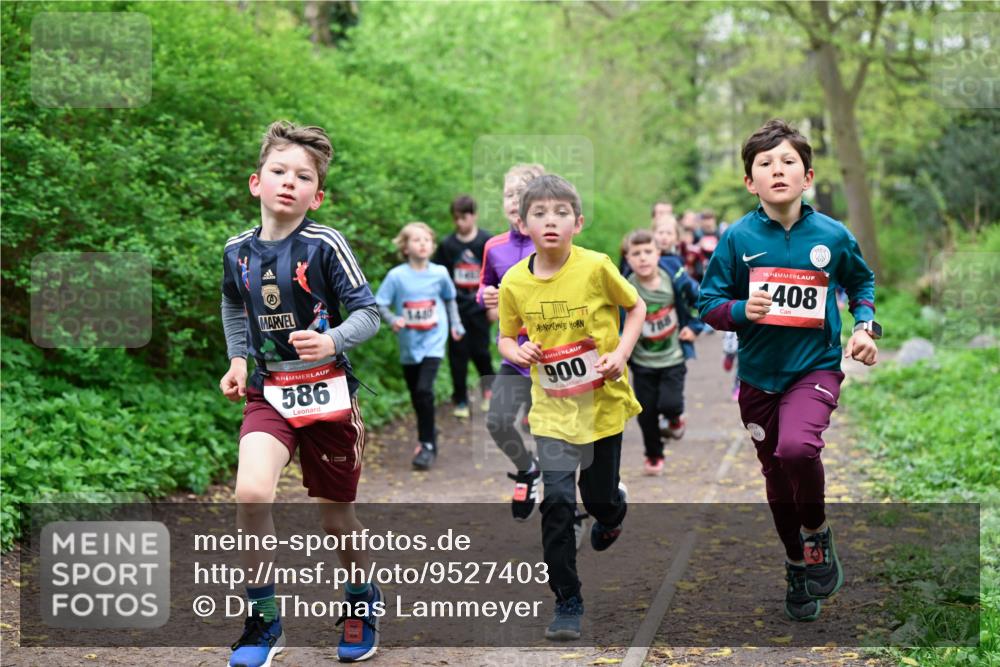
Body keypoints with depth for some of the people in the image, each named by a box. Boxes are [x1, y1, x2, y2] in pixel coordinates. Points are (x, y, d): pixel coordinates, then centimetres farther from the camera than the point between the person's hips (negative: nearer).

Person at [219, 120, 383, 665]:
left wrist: (333, 341, -28)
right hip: (269, 394, 2)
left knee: (336, 519, 10)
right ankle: (262, 620, -6)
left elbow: (368, 312, -10)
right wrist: (237, 359, 11)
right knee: (250, 494, -22)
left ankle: (362, 599, 40)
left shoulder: (324, 245, -12)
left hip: (328, 394, -2)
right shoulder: (237, 250, 1)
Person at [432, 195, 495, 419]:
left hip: (479, 307, -1)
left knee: (480, 351, 1)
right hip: (456, 308, 1)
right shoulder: (447, 245, 0)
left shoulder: (487, 242, -3)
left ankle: (488, 387, 29)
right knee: (458, 354, 2)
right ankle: (460, 400, 11)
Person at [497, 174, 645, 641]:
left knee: (599, 495, 11)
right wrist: (518, 352, -14)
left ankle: (613, 511, 52)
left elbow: (636, 307, 2)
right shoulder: (514, 282, -7)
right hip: (552, 406, 1)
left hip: (602, 400, -1)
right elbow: (507, 338, 8)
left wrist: (621, 353, -12)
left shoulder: (595, 267, -14)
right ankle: (567, 601, 5)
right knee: (556, 501, -8)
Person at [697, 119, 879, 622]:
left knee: (797, 448, -31)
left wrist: (865, 326, 0)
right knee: (778, 481, 14)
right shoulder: (738, 237, -7)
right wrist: (741, 310, -20)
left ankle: (817, 534, -1)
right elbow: (709, 303, -1)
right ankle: (798, 568, 37)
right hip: (759, 375, 2)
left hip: (815, 367, -2)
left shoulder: (833, 235, -5)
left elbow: (862, 282, 15)